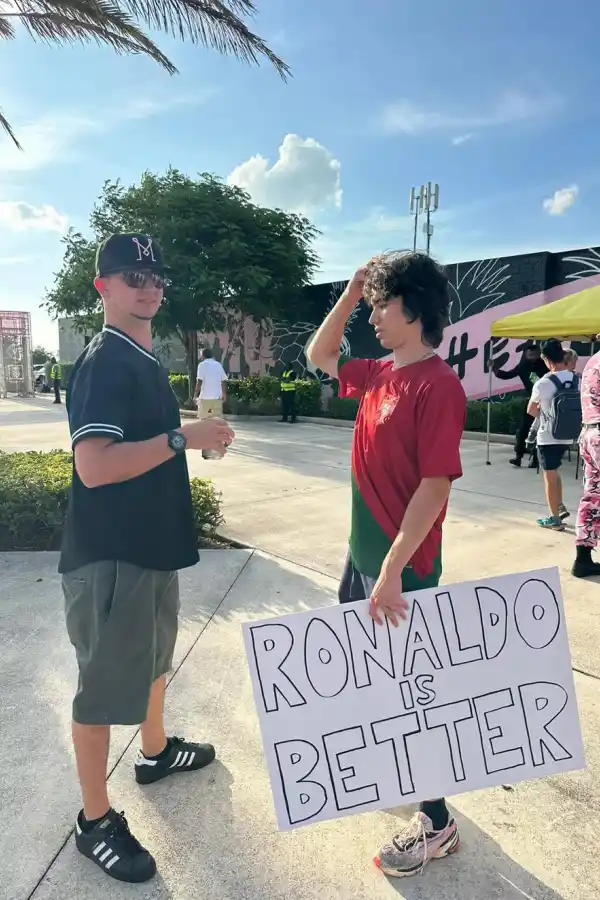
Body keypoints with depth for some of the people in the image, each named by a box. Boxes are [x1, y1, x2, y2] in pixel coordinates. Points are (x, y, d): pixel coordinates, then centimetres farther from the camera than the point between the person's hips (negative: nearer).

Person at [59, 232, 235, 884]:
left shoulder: (145, 360, 12)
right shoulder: (103, 361, -18)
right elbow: (93, 465, -28)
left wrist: (197, 431, 9)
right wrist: (184, 438, -28)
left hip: (152, 542, 10)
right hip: (108, 551, -10)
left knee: (152, 655, 26)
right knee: (103, 682, 5)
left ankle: (155, 750, 49)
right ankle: (95, 822, 23)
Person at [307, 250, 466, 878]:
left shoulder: (437, 385, -19)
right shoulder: (378, 375, 6)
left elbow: (435, 485, -23)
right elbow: (319, 356, 21)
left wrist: (393, 570, -24)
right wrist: (351, 290, 9)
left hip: (402, 566, -9)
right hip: (363, 553, 9)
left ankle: (436, 823, 22)